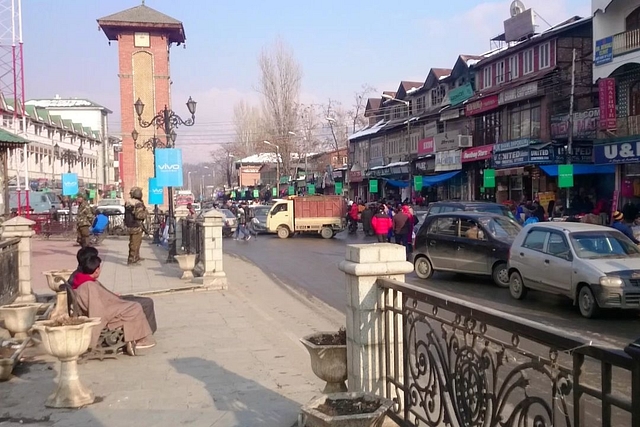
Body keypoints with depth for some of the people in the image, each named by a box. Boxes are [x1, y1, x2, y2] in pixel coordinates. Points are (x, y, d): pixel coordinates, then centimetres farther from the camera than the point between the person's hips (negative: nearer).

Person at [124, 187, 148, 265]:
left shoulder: (128, 203, 9)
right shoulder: (138, 204, -19)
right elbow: (139, 215, -28)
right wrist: (145, 212, -13)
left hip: (129, 226, 10)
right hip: (136, 226, -9)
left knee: (138, 241, 24)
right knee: (135, 243, -4)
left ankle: (136, 257, 36)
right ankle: (131, 260, -2)